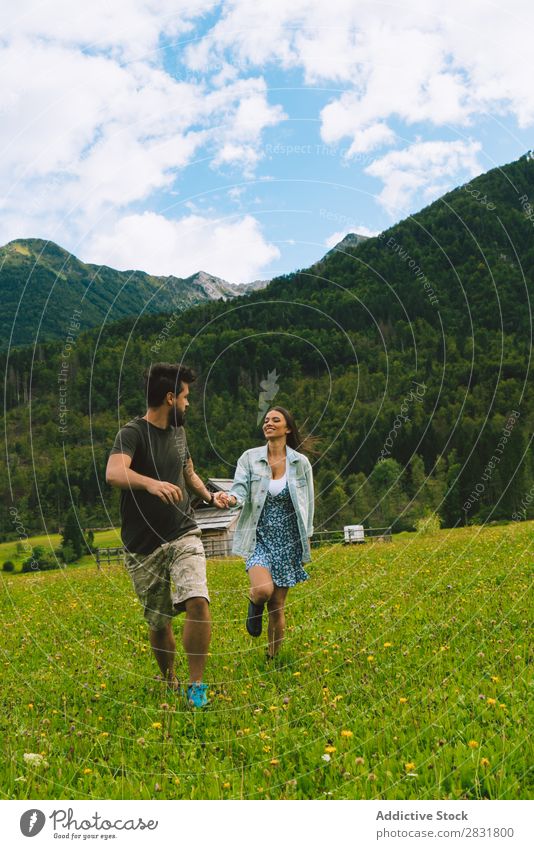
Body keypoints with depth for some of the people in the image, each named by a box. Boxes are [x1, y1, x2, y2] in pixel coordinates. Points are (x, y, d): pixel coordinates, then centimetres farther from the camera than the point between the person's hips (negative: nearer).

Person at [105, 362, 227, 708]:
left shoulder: (179, 431, 10)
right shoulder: (133, 433, -11)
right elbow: (114, 473, -31)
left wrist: (210, 495, 10)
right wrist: (151, 483, -49)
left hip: (184, 534, 4)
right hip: (144, 546, -3)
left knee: (198, 602, -20)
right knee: (159, 623, 7)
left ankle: (197, 685, -7)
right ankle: (170, 685, 32)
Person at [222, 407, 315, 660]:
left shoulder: (301, 462, 0)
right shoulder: (249, 458, -1)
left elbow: (308, 503, 6)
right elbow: (240, 489, -9)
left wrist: (306, 539, 5)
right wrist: (232, 498, -33)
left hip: (288, 541, 1)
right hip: (259, 537, -1)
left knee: (277, 605, 6)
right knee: (263, 590, -26)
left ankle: (273, 659, 26)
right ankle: (255, 604, 14)